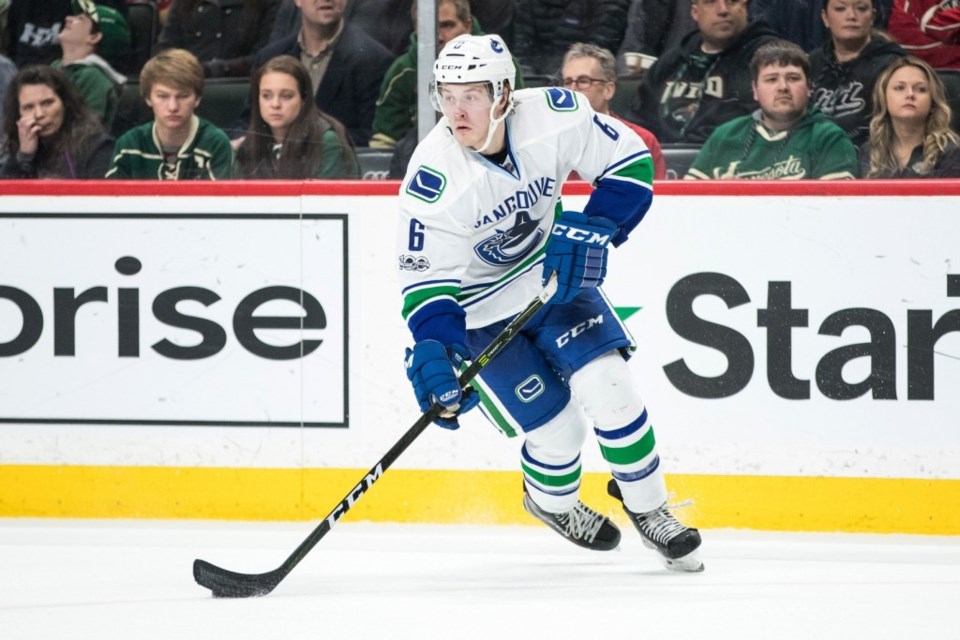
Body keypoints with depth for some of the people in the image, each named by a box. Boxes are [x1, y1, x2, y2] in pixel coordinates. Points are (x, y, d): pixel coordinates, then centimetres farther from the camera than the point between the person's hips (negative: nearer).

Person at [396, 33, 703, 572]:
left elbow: (630, 160, -9)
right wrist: (434, 350, -37)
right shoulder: (433, 179, -29)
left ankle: (647, 506, 11)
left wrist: (595, 229, -21)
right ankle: (552, 503, 28)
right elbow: (428, 280, -23)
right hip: (479, 309, -3)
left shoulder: (554, 115, -23)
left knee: (608, 387, -12)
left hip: (553, 277, 3)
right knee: (556, 427, -6)